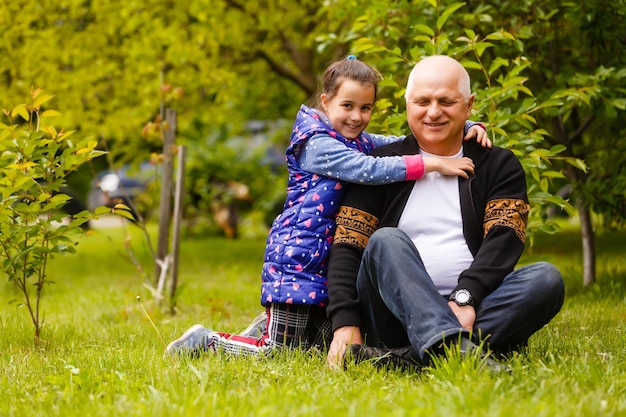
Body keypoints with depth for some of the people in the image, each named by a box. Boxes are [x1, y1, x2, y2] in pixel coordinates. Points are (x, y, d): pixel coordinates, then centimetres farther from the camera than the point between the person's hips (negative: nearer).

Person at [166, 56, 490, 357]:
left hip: (330, 262, 9)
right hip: (298, 257, -9)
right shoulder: (318, 145, -13)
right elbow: (369, 170, -25)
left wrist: (465, 128, -2)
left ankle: (269, 325, 29)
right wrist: (433, 164, -26)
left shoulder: (362, 143, 13)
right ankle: (206, 340, 9)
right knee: (282, 352, -7)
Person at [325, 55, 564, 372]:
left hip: (471, 314, 1)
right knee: (387, 241, -27)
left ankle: (404, 358, -39)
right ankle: (457, 347, -53)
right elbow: (347, 246, 2)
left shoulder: (499, 166, 13)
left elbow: (503, 241, -3)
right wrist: (345, 323, -15)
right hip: (394, 318, -1)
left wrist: (465, 297, -23)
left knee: (546, 279, -25)